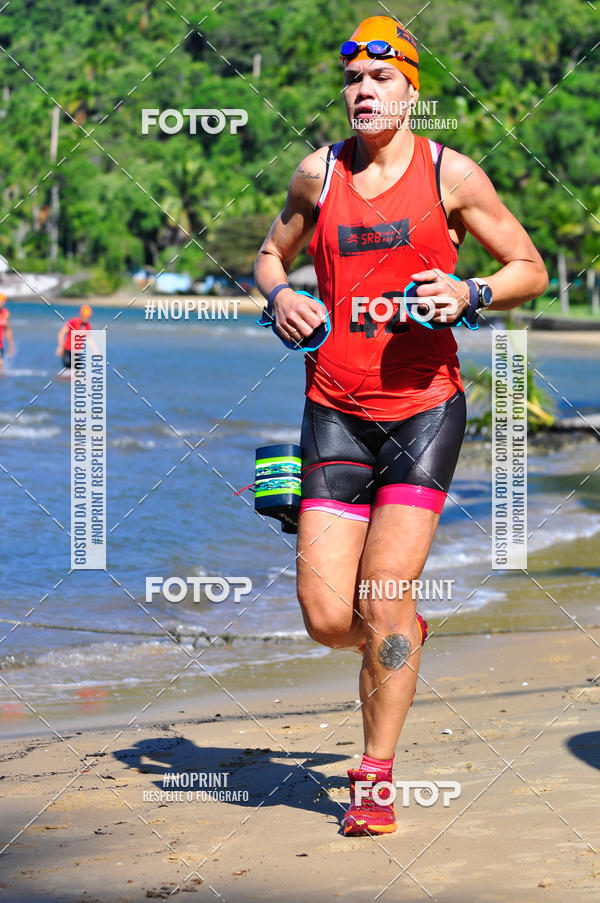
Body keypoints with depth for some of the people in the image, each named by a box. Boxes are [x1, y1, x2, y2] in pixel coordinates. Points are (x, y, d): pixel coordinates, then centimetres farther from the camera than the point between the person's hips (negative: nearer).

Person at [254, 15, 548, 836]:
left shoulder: (450, 173, 0)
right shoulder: (318, 174, 7)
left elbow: (530, 269, 7)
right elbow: (272, 254, 23)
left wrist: (470, 295, -12)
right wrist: (280, 296, 1)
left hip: (425, 406, -2)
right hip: (336, 408, 3)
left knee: (387, 596, -11)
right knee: (327, 619, -4)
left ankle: (378, 775, 4)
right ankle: (398, 645, 32)